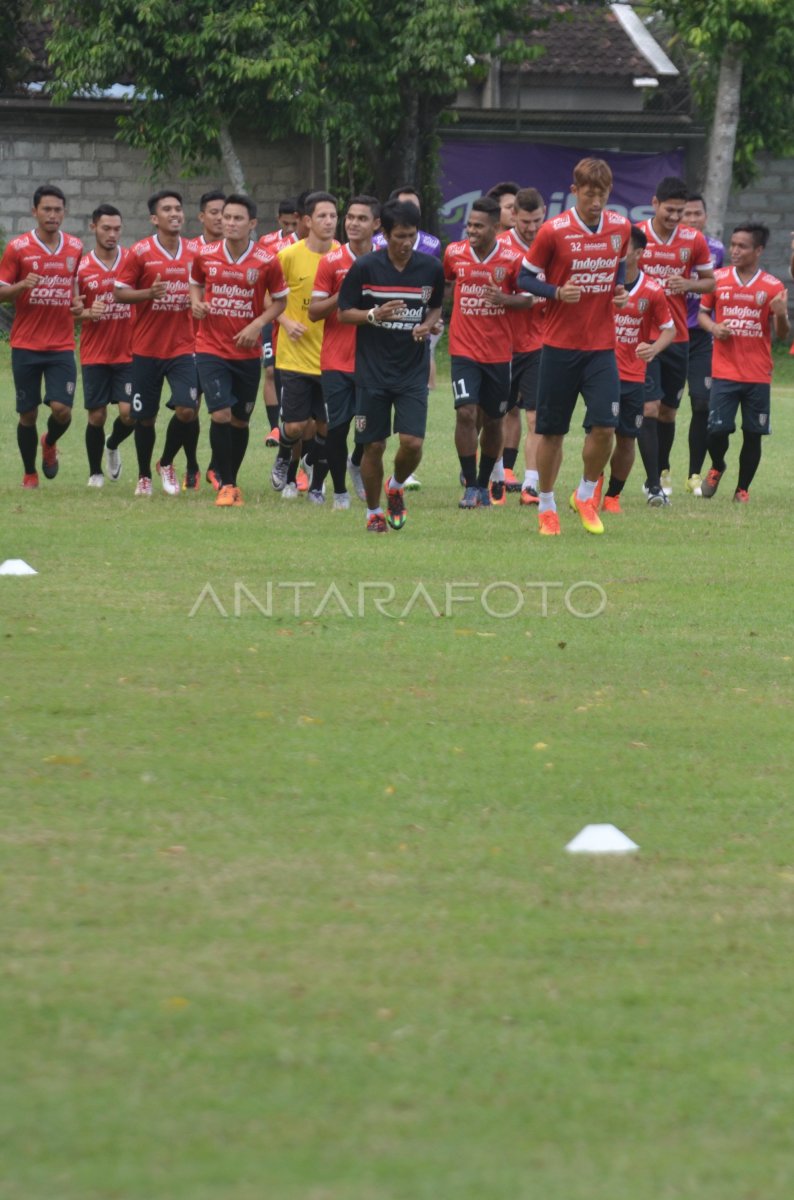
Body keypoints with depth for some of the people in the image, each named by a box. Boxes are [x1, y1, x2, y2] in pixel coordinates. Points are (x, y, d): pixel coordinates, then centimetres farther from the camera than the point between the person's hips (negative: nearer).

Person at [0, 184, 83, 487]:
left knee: (61, 409, -11)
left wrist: (78, 303, 2)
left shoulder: (75, 248, 6)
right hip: (25, 345, -2)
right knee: (28, 414, 2)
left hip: (62, 346, 2)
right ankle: (29, 474, 20)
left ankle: (50, 444, 23)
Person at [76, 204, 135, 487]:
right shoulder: (82, 267, 0)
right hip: (94, 354, 0)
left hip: (128, 354, 0)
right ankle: (95, 472, 19)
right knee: (96, 415, 1)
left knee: (128, 412, -9)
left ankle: (113, 446, 24)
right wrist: (88, 313, -15)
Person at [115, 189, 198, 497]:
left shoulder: (193, 252, 4)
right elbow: (120, 292, -4)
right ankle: (144, 476, 24)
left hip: (183, 347, 2)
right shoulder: (141, 252, -6)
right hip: (147, 347, -2)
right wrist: (149, 293, -20)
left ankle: (167, 463, 14)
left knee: (187, 410, -12)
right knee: (145, 417, 5)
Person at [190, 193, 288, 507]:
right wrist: (196, 303, -4)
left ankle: (232, 480, 28)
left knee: (240, 420, 10)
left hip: (248, 351, 1)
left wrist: (258, 323, -11)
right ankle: (225, 485, -4)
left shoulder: (266, 262, -7)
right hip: (211, 348, -1)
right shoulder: (205, 255, -2)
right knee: (221, 414, -15)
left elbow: (279, 301, 5)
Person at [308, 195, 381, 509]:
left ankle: (359, 467, 29)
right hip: (336, 359, -1)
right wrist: (342, 297, -19)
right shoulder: (331, 262, -2)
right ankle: (340, 492, 15)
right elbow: (314, 311, -3)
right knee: (337, 426, 0)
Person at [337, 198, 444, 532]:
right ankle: (373, 512, 21)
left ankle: (396, 487, 21)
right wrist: (374, 315, -18)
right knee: (374, 446, 2)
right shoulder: (364, 267, -7)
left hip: (414, 371, 1)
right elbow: (343, 313, 0)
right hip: (372, 371, -1)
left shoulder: (431, 268, 1)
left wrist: (428, 325, -4)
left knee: (413, 443, -11)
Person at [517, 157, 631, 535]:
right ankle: (546, 507, 20)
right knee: (552, 430, 5)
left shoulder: (620, 228, 2)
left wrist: (620, 290, -1)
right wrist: (557, 292, -21)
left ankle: (586, 495, 15)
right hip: (560, 344, -3)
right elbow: (525, 278, -3)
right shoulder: (553, 231, -10)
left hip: (601, 345, 3)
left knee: (604, 426, -8)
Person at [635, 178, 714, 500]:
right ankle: (653, 484, -15)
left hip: (678, 337, 3)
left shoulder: (694, 241, 2)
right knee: (649, 407, -13)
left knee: (668, 410, 12)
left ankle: (662, 471, 31)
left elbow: (710, 281, 11)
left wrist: (689, 284, -10)